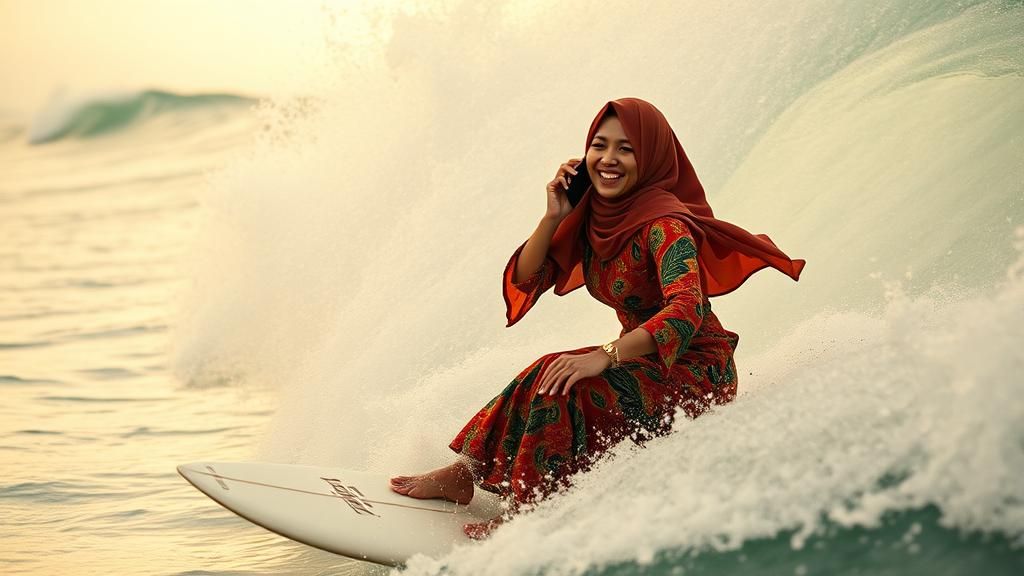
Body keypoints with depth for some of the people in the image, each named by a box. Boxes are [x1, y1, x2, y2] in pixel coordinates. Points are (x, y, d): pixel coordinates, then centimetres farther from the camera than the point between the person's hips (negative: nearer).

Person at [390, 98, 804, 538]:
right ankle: (465, 473, 4)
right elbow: (526, 279, 2)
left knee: (563, 382, -25)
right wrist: (554, 217, -13)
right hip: (646, 358, 8)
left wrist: (605, 356, -44)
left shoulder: (664, 224, -22)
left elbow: (687, 311, -37)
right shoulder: (591, 216, 1)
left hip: (697, 371, -8)